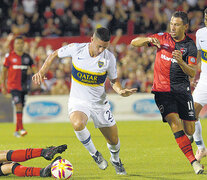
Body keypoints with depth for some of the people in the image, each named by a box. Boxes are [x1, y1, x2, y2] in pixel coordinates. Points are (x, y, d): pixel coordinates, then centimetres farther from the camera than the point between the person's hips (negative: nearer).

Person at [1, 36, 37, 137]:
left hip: (23, 86, 4)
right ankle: (21, 128, -22)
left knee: (21, 107, 8)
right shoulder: (9, 56, -1)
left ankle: (17, 130, 18)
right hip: (13, 85, -4)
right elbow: (4, 71, 3)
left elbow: (34, 68, 7)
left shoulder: (27, 57, 9)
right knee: (18, 105, -18)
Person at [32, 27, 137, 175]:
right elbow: (55, 55, 4)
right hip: (78, 101, -2)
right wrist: (42, 72, -7)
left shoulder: (109, 58, -11)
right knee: (78, 124, -36)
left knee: (114, 141, 7)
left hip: (100, 102, 2)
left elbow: (114, 80, 3)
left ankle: (115, 160, 45)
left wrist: (121, 91, -18)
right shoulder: (75, 49, -14)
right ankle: (94, 154, -8)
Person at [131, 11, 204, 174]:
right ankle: (193, 161, -20)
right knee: (175, 124, -20)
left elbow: (192, 73, -10)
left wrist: (181, 62, -29)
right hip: (163, 90, 0)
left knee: (189, 130, 0)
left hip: (182, 90, 0)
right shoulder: (162, 38, 3)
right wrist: (149, 39, -17)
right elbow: (134, 43, 3)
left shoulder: (190, 46, -2)